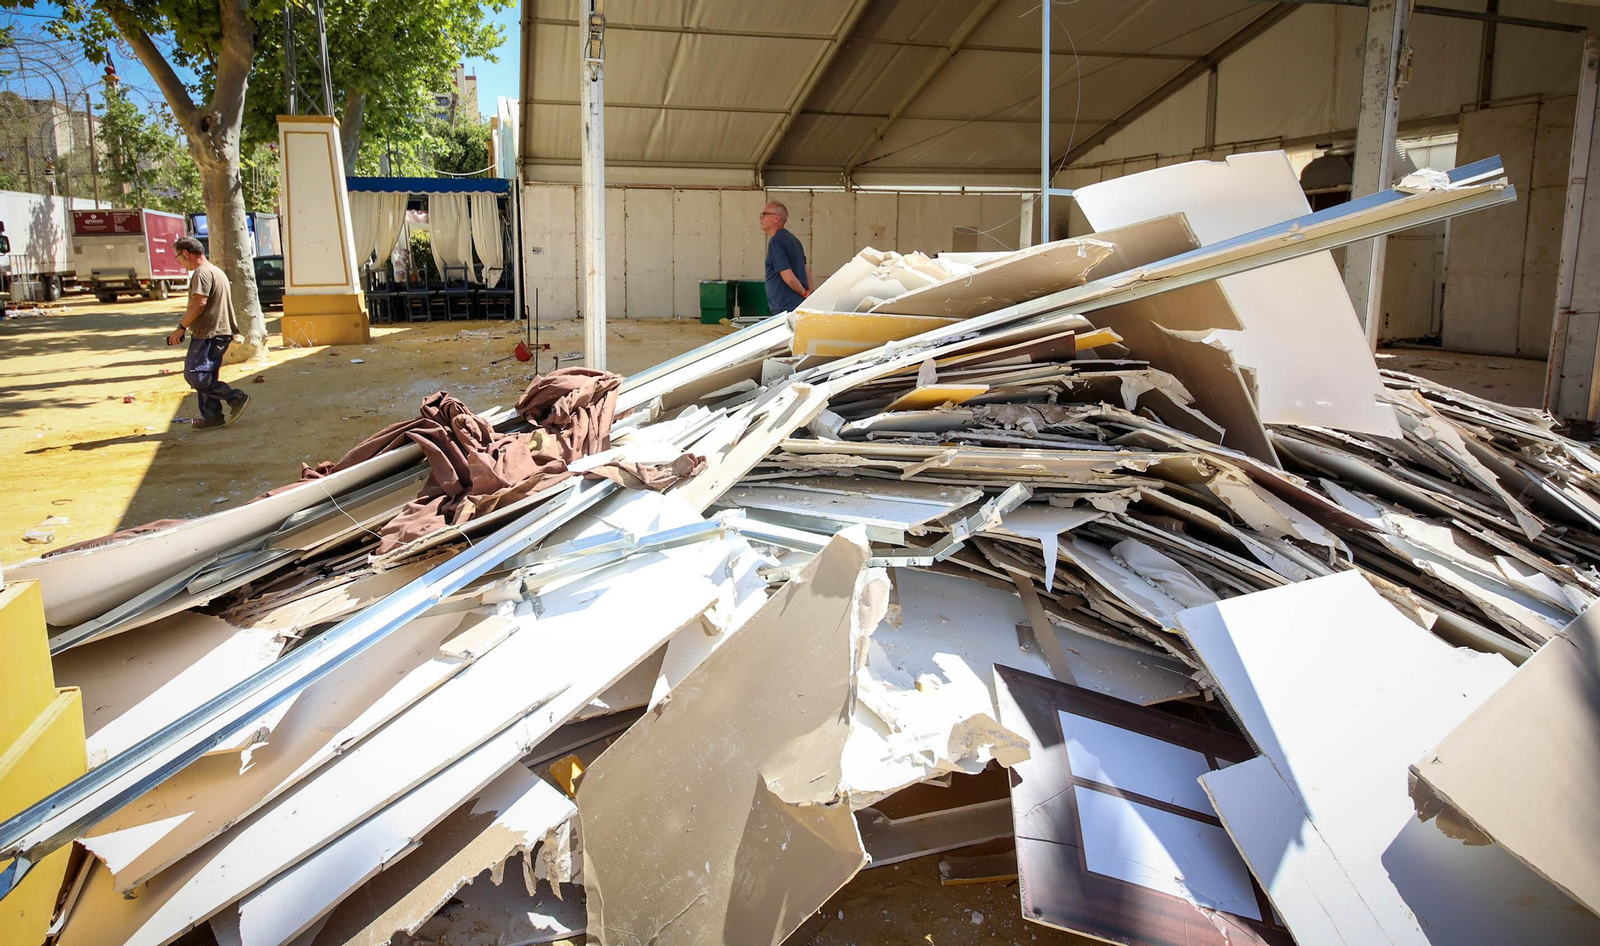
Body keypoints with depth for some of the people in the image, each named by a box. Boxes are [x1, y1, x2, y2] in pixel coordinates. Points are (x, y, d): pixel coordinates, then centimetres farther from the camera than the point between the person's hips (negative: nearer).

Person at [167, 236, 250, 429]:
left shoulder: (202, 273, -13)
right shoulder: (217, 271, 20)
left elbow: (199, 303, -22)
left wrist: (181, 327, -17)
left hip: (208, 334, -10)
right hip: (220, 332, 10)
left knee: (194, 374, -10)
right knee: (207, 374, 13)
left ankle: (236, 398, -12)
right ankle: (211, 416, 15)